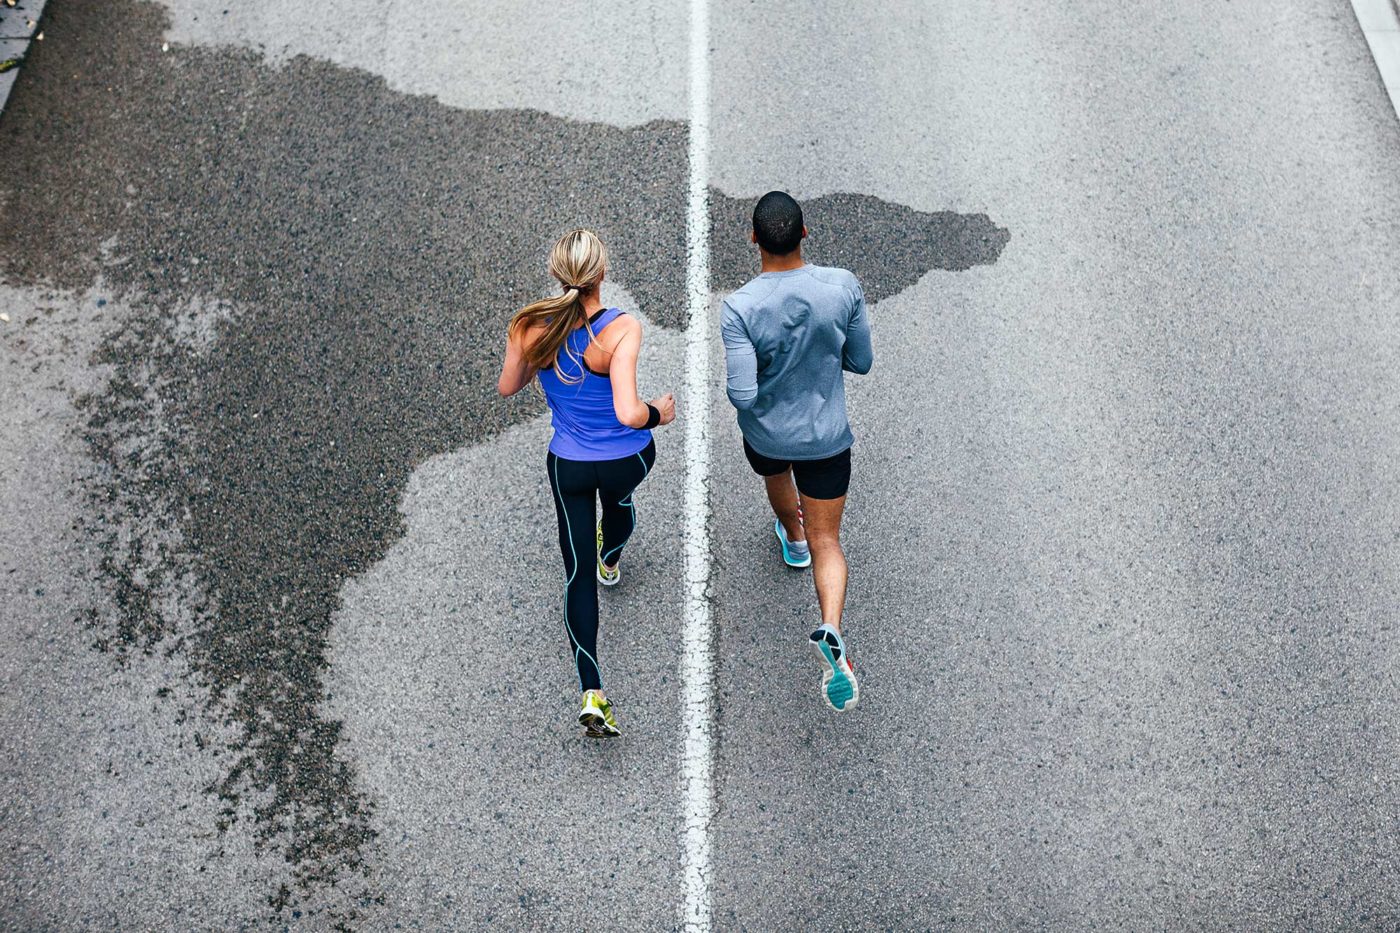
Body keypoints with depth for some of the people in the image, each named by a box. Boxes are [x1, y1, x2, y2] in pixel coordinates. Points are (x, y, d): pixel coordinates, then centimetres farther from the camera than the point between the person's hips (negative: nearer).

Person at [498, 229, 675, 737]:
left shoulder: (530, 327, -17)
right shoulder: (622, 328, -28)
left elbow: (507, 387, 0)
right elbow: (628, 413, -34)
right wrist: (660, 412, -12)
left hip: (568, 464, 1)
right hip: (628, 458, -1)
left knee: (577, 573, 11)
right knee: (619, 496, 37)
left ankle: (591, 694, 3)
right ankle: (611, 561, 71)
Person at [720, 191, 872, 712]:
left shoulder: (739, 308, -27)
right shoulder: (843, 287, -19)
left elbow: (741, 395, -26)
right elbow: (861, 363, -6)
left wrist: (732, 376, -4)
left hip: (766, 436, 0)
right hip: (827, 437, 0)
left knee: (776, 477, 35)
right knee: (827, 541, 9)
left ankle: (793, 539, 66)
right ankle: (830, 630, -15)